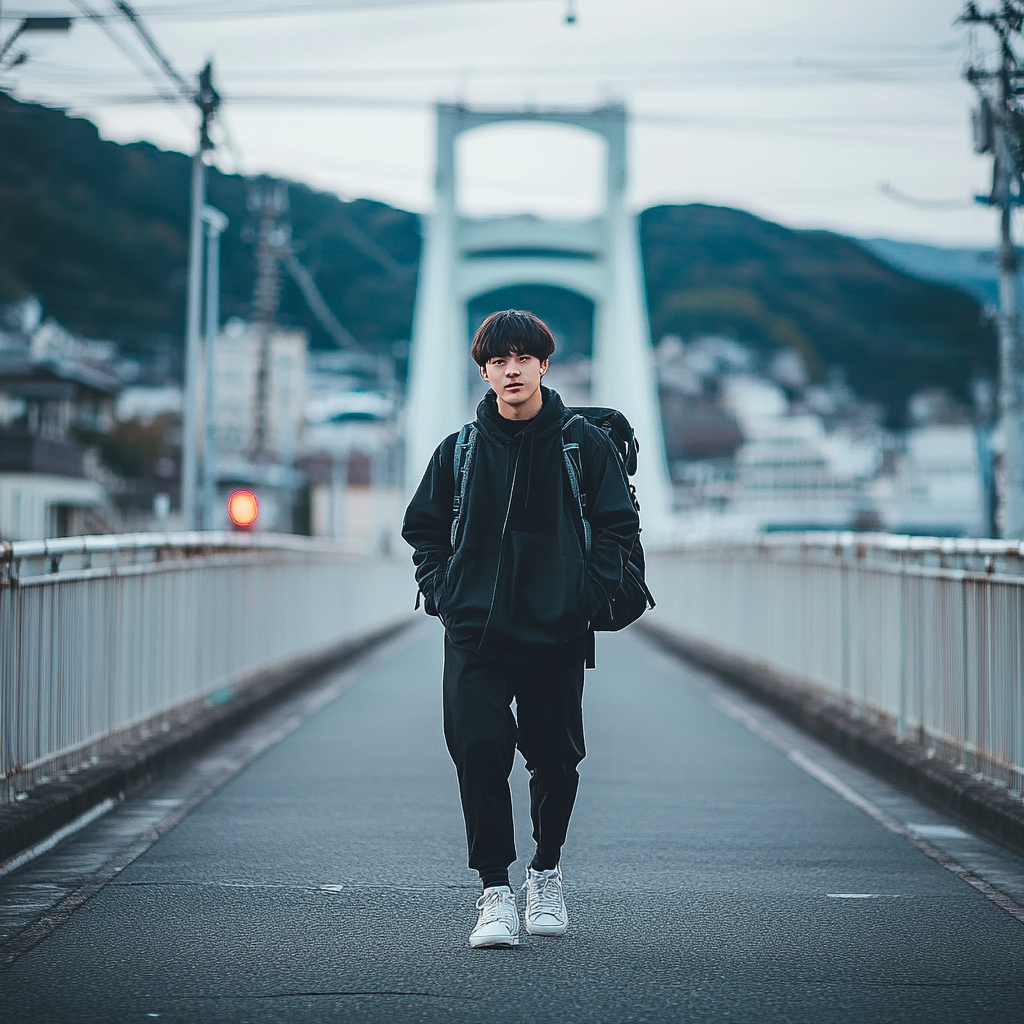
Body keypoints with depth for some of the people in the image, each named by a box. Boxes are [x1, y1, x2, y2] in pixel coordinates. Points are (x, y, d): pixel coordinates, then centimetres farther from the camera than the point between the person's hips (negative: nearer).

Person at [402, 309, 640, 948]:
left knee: (555, 758, 6)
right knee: (478, 752, -11)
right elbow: (424, 527, 16)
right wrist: (441, 593, 3)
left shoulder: (583, 445, 3)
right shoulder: (459, 450, 8)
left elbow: (620, 523, 3)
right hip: (475, 632, 1)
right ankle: (495, 890, -4)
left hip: (557, 632, 0)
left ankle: (547, 872, 29)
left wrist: (589, 592, -7)